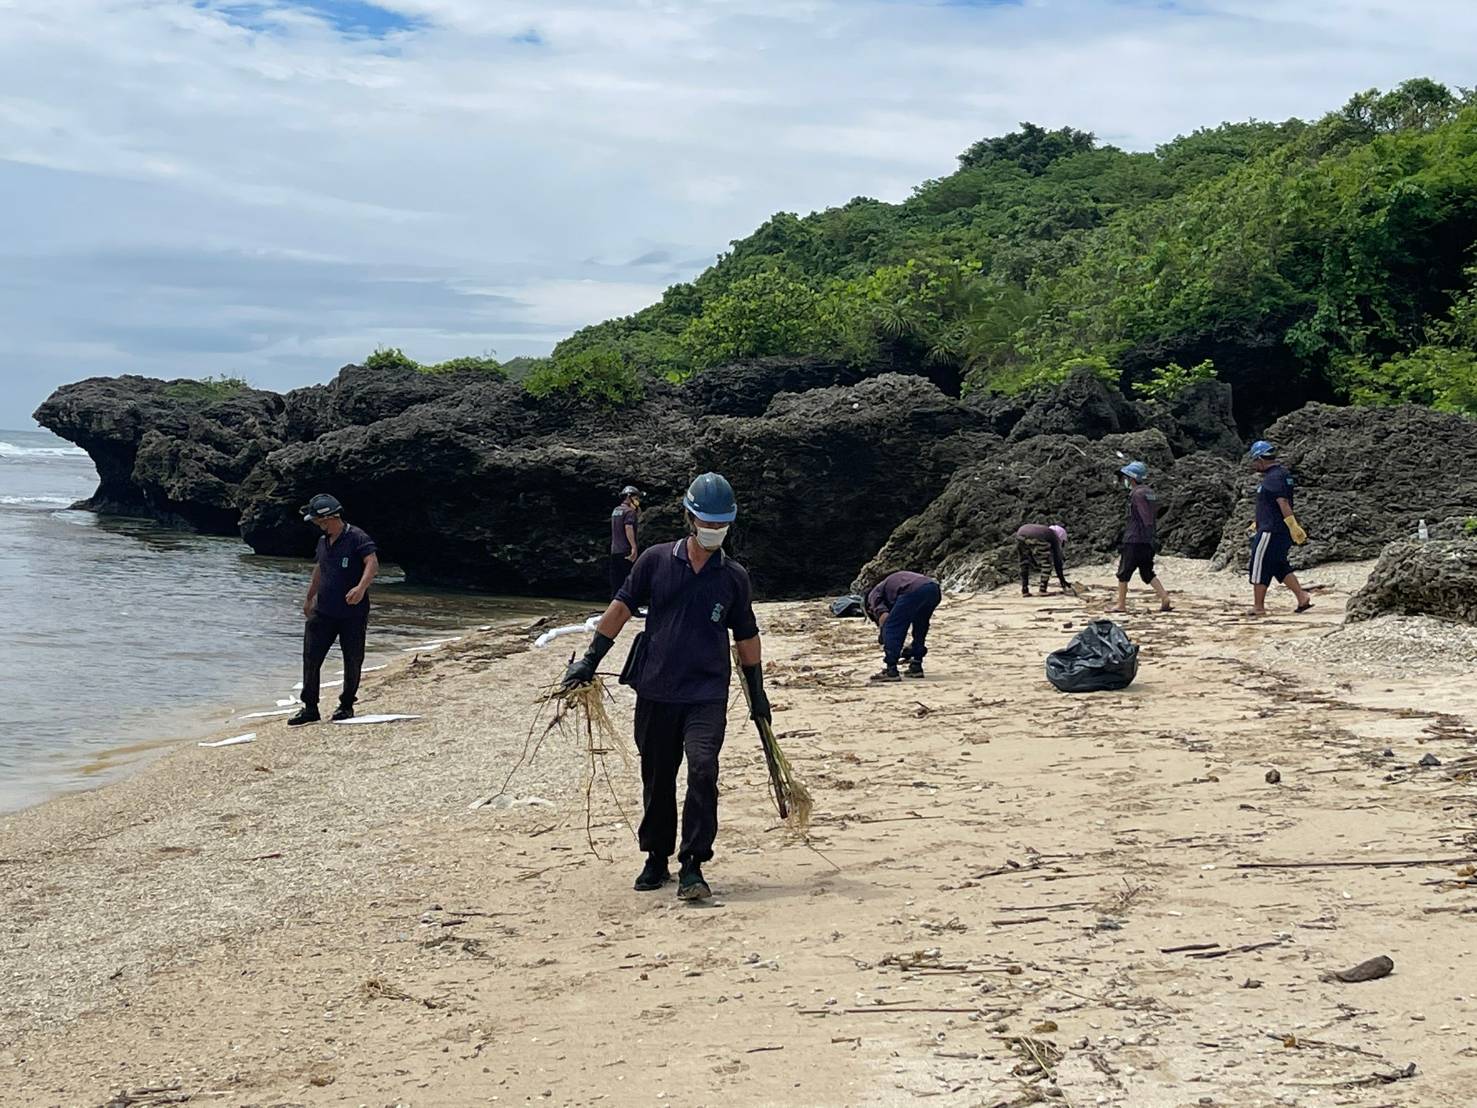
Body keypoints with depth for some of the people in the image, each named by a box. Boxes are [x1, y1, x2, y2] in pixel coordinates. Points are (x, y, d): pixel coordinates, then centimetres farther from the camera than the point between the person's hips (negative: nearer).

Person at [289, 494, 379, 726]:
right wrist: (309, 599, 31)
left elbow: (373, 563, -26)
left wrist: (361, 588, -42)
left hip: (353, 613, -6)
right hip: (323, 612, 6)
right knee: (310, 658, 0)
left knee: (353, 661, 6)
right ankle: (310, 708, 7)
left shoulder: (357, 538, -13)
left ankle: (346, 705, 22)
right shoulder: (323, 541, 11)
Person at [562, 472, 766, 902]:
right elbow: (621, 608, 6)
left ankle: (692, 866, -13)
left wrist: (758, 694, 17)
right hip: (655, 691, 1)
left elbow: (747, 638, 14)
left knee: (703, 769, -18)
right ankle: (657, 859, 27)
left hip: (707, 694, -1)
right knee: (657, 779, 10)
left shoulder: (734, 577, 6)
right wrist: (590, 660, 1)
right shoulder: (656, 561, 2)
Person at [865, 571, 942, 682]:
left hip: (913, 591, -7)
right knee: (920, 627, 27)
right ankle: (916, 667, 28)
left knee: (891, 628, 4)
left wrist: (882, 636, 12)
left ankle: (891, 671, -2)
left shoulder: (873, 595, 23)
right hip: (934, 589, 7)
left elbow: (883, 615, 0)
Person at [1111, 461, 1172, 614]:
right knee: (1148, 573, 12)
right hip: (1147, 542, 9)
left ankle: (1121, 604, 6)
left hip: (1134, 540, -9)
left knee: (1123, 572, 2)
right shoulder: (1149, 492, 14)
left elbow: (1146, 518, -20)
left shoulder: (1137, 494, -13)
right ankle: (1165, 599, 1)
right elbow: (1155, 514, 20)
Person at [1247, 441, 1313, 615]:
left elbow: (1283, 503, -26)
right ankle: (1302, 597, 11)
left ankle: (1258, 607, 4)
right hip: (1281, 531, 10)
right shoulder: (1281, 473, 16)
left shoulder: (1273, 478, -17)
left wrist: (1294, 527, -32)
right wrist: (1256, 523, 31)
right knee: (1280, 567, 17)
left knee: (1259, 568, -1)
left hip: (1271, 532, -10)